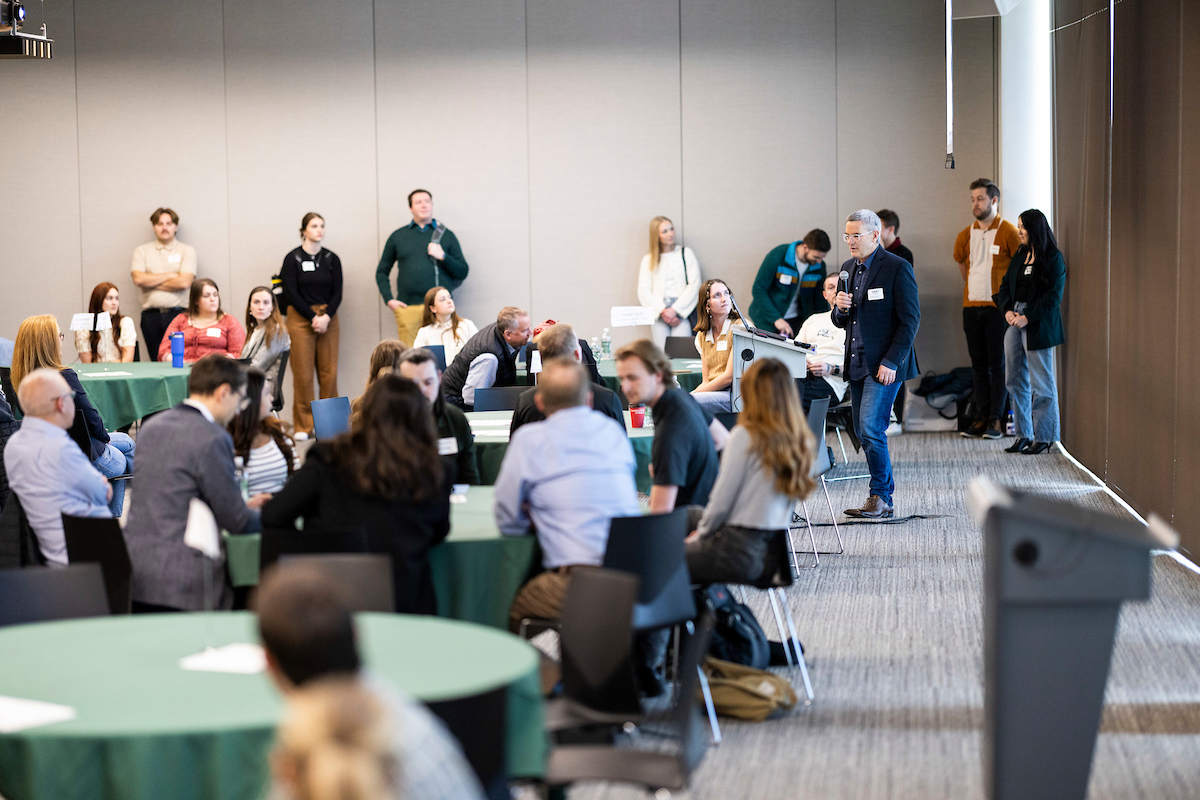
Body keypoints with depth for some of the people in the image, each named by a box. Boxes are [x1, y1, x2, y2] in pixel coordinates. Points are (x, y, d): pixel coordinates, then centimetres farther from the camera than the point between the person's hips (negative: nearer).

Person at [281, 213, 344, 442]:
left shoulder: (332, 259, 9)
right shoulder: (293, 259, 0)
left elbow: (337, 293, 6)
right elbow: (291, 294, -5)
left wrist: (326, 317, -10)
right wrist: (313, 318, -11)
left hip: (328, 318, 3)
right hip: (300, 318, -3)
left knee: (329, 371, -1)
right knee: (302, 373, -4)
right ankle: (303, 426, 2)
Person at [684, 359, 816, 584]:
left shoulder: (745, 436, -17)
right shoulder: (803, 442, 2)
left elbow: (721, 501, -13)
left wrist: (700, 535, 6)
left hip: (740, 553, -8)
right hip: (773, 551, 8)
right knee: (687, 513, 28)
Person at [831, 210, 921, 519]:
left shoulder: (898, 268, -9)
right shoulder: (848, 268, 13)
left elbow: (910, 320, -11)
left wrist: (891, 362, -17)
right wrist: (840, 309, -5)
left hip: (884, 366, -8)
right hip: (856, 365, 8)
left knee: (871, 429, -14)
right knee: (864, 432, 8)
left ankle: (881, 497, -4)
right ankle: (882, 496, 16)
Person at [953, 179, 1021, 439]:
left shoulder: (1007, 232, -5)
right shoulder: (966, 235, 11)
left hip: (998, 308, -5)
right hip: (971, 307, 5)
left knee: (998, 365, -4)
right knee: (979, 366, 8)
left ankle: (996, 421, -3)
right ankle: (981, 418, 11)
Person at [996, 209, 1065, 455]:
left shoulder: (1054, 258, -7)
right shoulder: (1020, 255, 13)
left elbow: (1053, 296, -13)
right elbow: (1005, 286, 15)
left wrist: (1027, 317, -17)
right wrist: (1007, 310, -3)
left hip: (1039, 325, -7)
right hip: (1015, 322, 7)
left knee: (1041, 384, -1)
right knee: (1015, 381, 9)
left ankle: (1043, 437, 7)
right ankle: (1023, 434, 17)